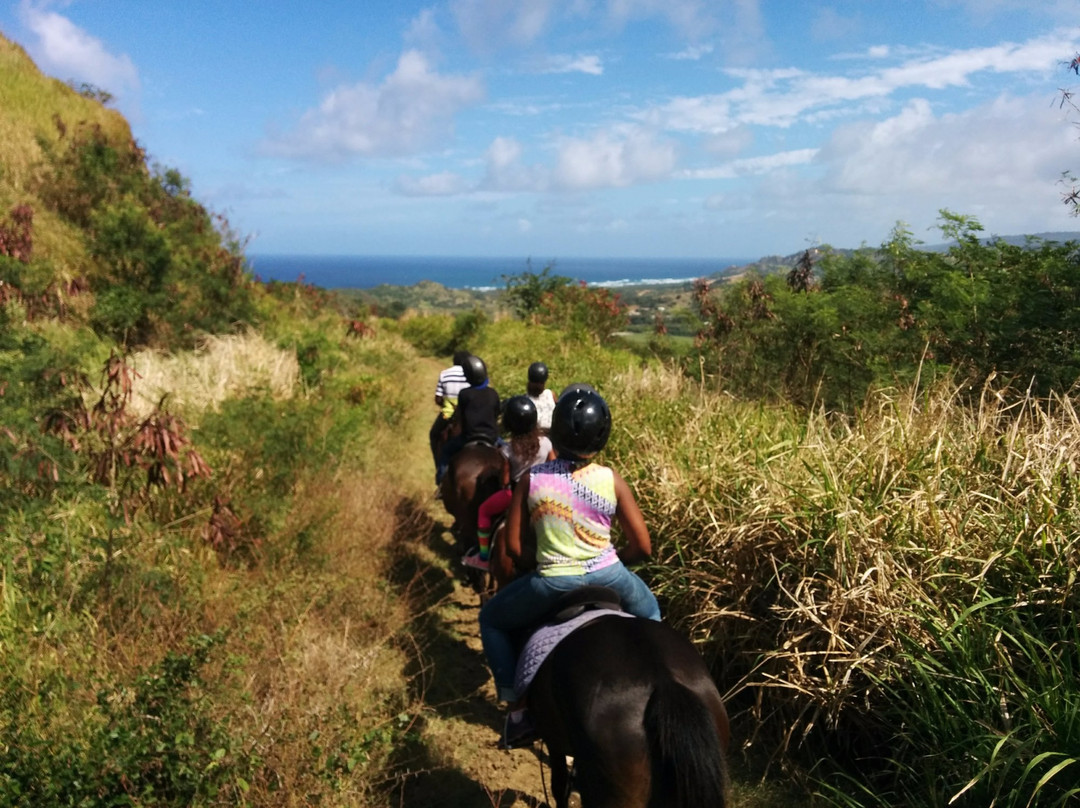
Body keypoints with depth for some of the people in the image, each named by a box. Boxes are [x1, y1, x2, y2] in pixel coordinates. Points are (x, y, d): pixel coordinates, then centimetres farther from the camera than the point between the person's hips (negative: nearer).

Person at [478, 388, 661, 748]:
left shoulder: (531, 479, -4)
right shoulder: (611, 480, -4)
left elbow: (513, 547, -1)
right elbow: (643, 547, -1)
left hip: (552, 584, -1)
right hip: (608, 577, 1)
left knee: (491, 619, 26)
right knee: (649, 614, 35)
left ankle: (518, 711, 21)